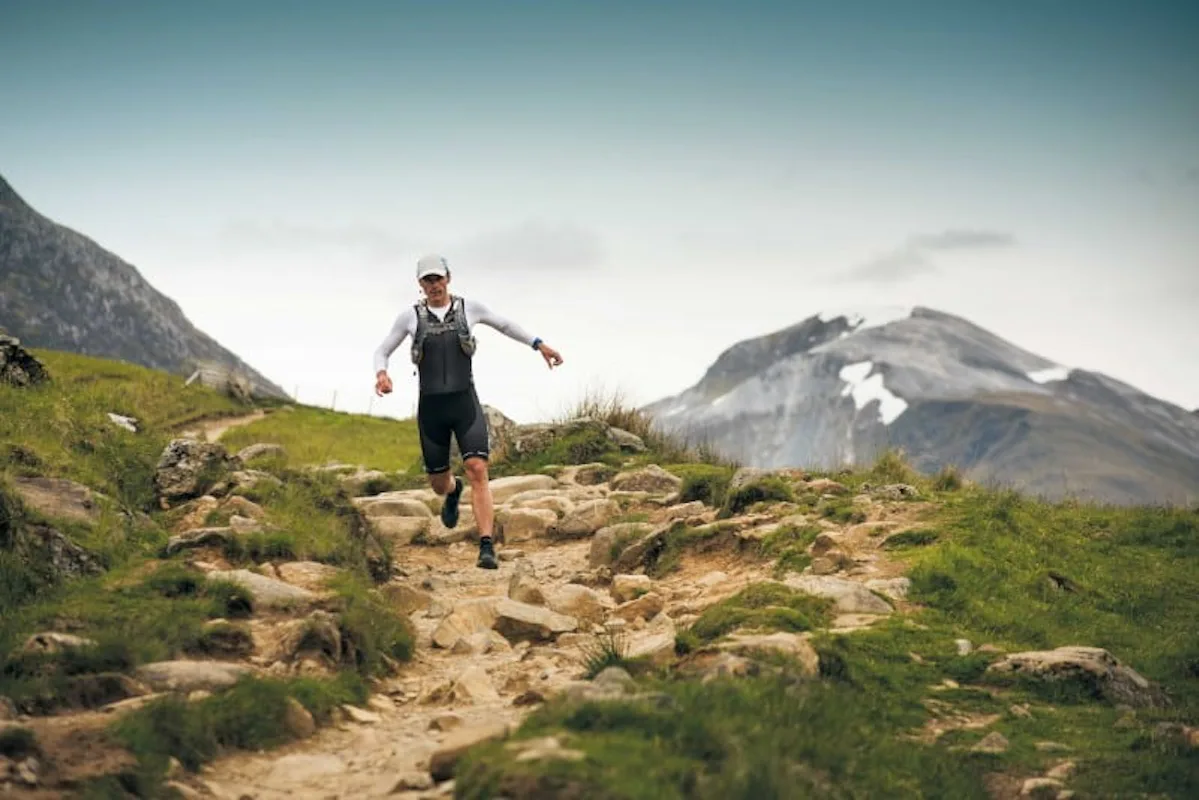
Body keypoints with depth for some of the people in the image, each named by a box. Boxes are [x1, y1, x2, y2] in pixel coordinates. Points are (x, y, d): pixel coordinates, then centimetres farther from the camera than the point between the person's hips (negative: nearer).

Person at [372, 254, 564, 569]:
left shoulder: (470, 307, 2)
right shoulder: (410, 316, 1)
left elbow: (505, 325, 20)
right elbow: (382, 352, 9)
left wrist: (540, 345, 16)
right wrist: (382, 375, -15)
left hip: (465, 405, -1)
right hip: (431, 409, 1)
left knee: (477, 471, -22)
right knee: (438, 484, 12)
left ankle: (487, 549, -24)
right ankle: (454, 490, 54)